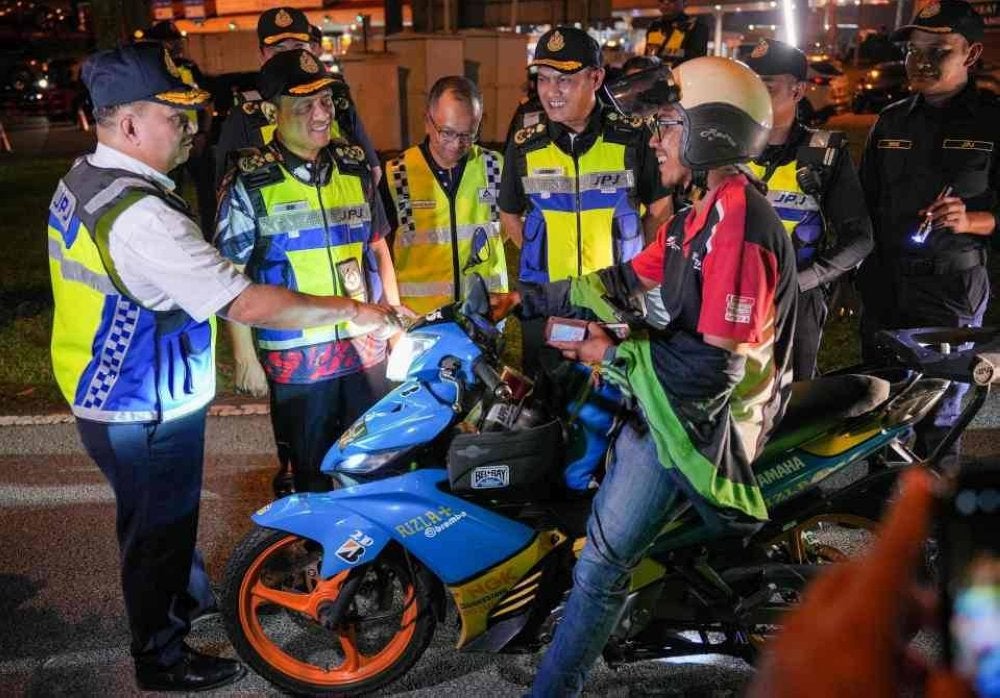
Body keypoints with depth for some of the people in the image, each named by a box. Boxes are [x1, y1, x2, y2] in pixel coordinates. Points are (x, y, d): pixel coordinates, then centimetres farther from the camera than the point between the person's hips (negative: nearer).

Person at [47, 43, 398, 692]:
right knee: (158, 529, 11)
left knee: (166, 513, 28)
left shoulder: (81, 178, 1)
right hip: (145, 414, -9)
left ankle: (193, 595, 52)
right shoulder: (138, 214, -31)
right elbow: (247, 303, -33)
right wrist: (353, 310, -27)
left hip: (105, 393, 9)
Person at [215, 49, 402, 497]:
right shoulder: (250, 183, -9)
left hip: (366, 347, 4)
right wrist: (244, 357, -8)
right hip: (296, 358, -4)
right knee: (311, 472, 10)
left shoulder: (355, 169, 5)